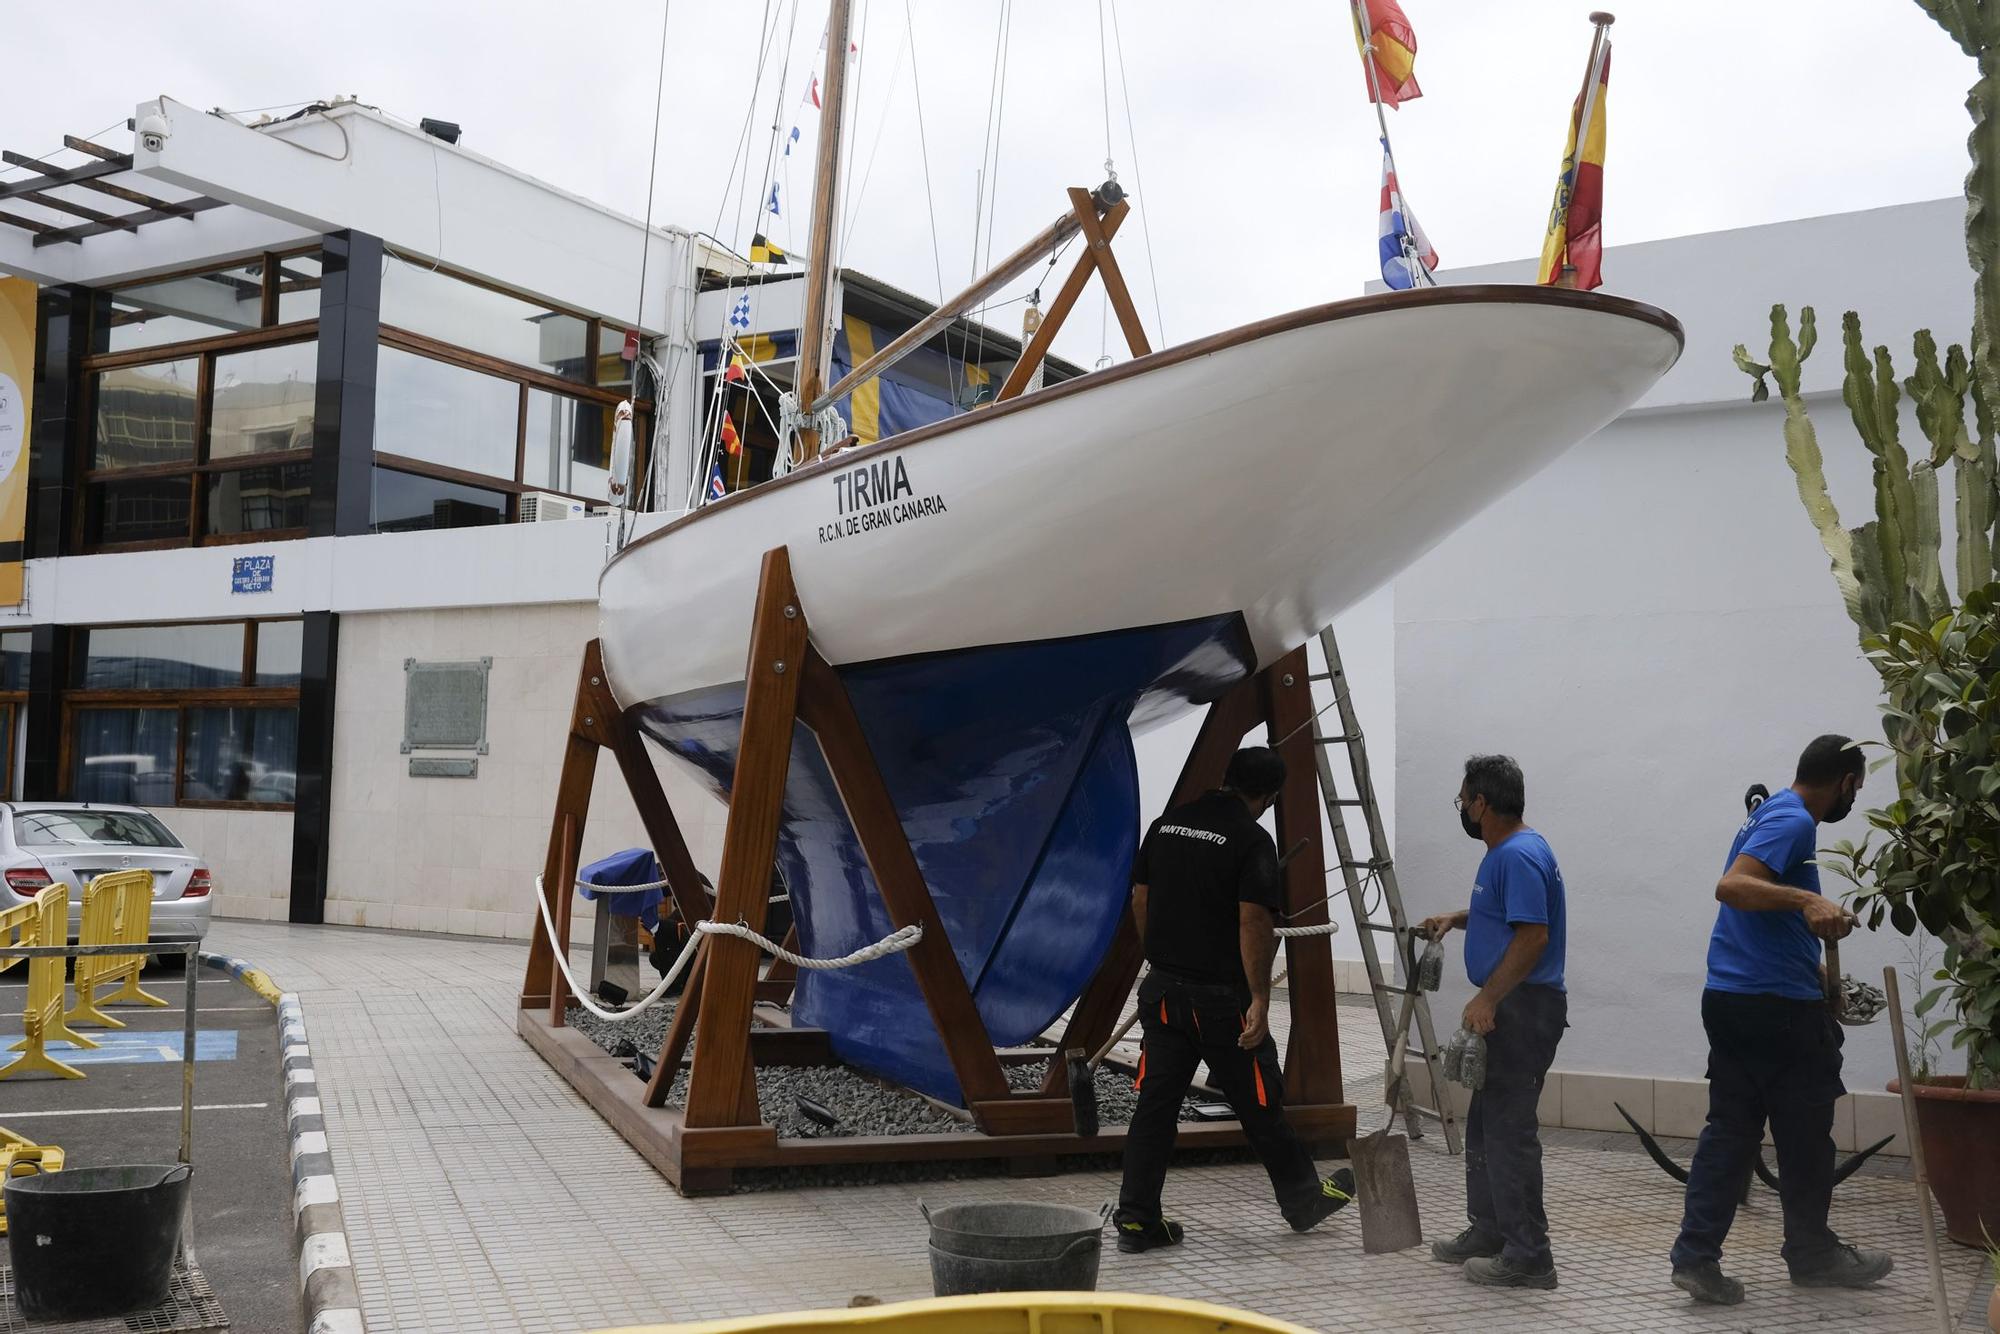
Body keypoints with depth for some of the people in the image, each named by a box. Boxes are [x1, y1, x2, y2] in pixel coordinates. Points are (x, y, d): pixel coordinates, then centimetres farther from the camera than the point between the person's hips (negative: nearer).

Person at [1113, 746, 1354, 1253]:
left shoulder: (1166, 824, 7)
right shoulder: (1251, 839, -13)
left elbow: (1140, 900, 11)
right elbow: (1253, 922, -19)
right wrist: (1260, 999, -15)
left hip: (1163, 989, 6)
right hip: (1220, 997, -6)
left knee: (1156, 1102, 7)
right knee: (1259, 1104, 10)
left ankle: (1136, 1218, 7)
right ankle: (1303, 1198, 27)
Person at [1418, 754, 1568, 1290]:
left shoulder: (1520, 856, -18)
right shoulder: (1505, 852, 15)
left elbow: (1533, 934, -24)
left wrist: (1488, 998, -24)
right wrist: (1457, 918, 18)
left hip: (1523, 1009, -11)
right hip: (1507, 1010, 11)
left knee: (1509, 1130, -8)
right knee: (1485, 1125, 17)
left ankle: (1528, 1256, -3)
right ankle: (1489, 1232, 27)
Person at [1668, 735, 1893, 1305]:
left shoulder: (1775, 814, 18)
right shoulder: (1793, 822, -13)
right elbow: (1731, 885, -29)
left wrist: (1814, 972, 40)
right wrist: (1809, 900, -43)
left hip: (1731, 1000, 9)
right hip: (1778, 1006, -9)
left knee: (1730, 1130, 6)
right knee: (1804, 1135, 7)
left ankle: (1697, 1256, 0)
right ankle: (1812, 1254, 22)